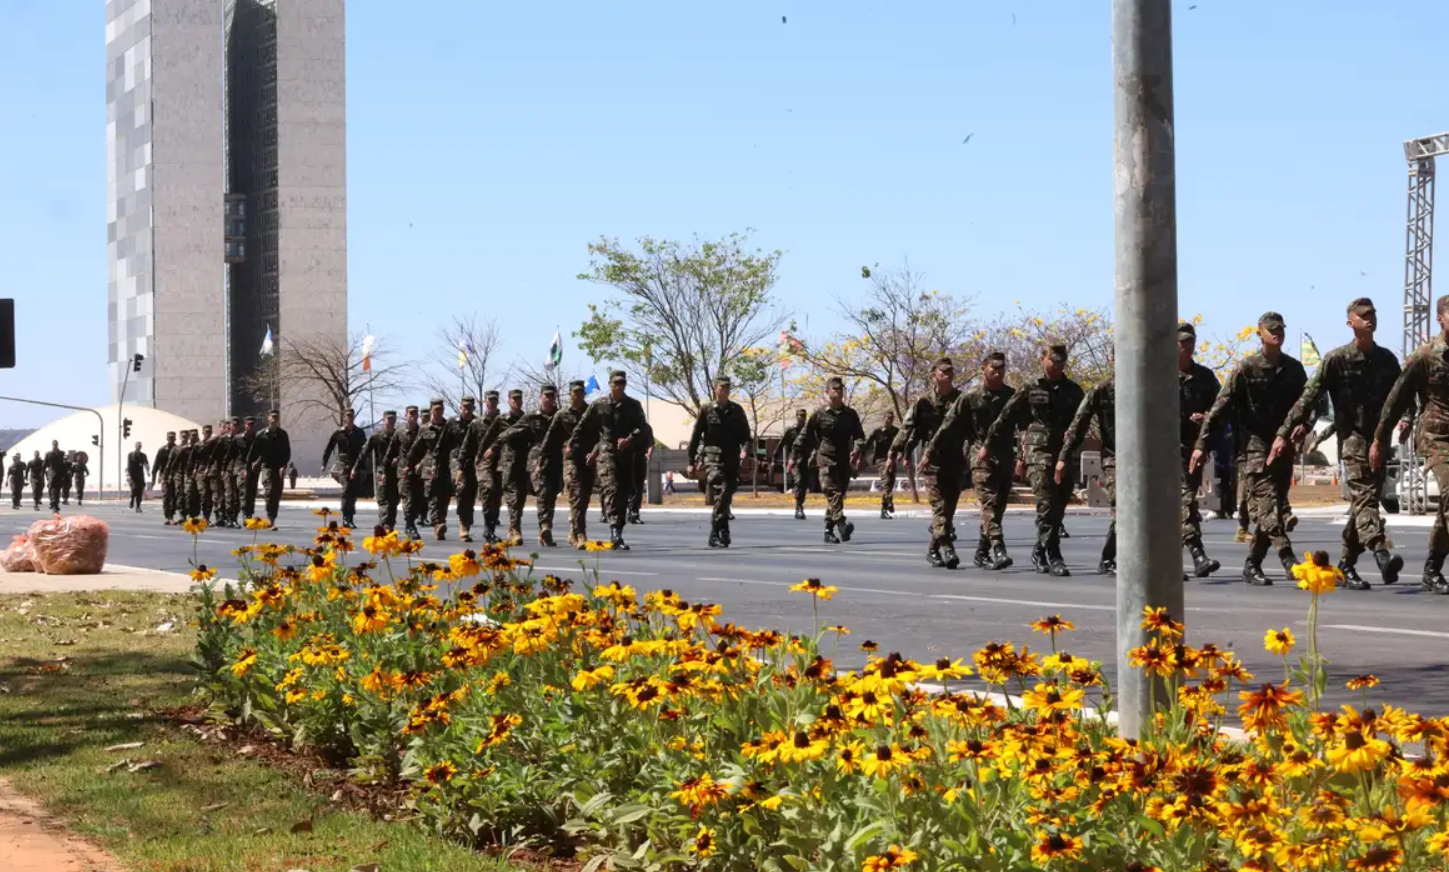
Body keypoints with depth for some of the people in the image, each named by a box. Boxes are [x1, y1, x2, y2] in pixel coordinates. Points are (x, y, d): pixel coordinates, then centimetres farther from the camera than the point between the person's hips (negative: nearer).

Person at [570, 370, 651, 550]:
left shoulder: (633, 406, 9)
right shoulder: (598, 405, 6)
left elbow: (643, 428, -2)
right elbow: (583, 427, 14)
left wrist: (630, 439, -19)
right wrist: (573, 447, 17)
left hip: (627, 455, 3)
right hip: (607, 453, -3)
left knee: (623, 495, 7)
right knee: (612, 490, -20)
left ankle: (616, 534, 17)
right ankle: (615, 532, -33)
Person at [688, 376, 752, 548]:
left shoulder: (737, 410, 11)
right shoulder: (707, 410, 3)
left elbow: (745, 434, 12)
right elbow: (695, 436, 6)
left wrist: (744, 449, -9)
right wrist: (691, 461, 5)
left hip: (732, 460, 4)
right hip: (713, 457, -4)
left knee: (727, 496, 6)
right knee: (721, 493, -20)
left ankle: (716, 534, 17)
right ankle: (721, 532, -21)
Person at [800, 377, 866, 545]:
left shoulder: (850, 414, 9)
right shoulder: (819, 414, 1)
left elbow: (859, 435, 6)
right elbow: (805, 437, 7)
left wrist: (857, 450, -15)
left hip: (845, 462, 4)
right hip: (827, 461, -4)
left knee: (838, 495, 9)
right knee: (833, 493, -19)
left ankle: (829, 530, 18)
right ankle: (842, 524, -35)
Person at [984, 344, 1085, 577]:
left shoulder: (1074, 391, 14)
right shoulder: (1030, 390, 6)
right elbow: (1006, 418, 11)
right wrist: (987, 444, 15)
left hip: (1065, 455, 4)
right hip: (1038, 453, -4)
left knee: (1057, 509, 6)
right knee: (1047, 506, -16)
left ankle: (1039, 553, 22)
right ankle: (1053, 557, -19)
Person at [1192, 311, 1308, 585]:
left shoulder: (1294, 370, 9)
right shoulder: (1246, 369, -4)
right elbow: (1221, 407, -6)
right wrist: (1202, 445, -10)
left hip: (1284, 446, 5)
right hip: (1256, 443, -5)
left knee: (1272, 505, 5)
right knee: (1267, 502, -15)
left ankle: (1252, 564, 14)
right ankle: (1287, 558, -24)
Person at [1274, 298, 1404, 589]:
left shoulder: (1387, 359, 10)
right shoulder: (1336, 359, -3)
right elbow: (1309, 397, -5)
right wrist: (1284, 434, -9)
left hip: (1380, 438, 5)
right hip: (1352, 436, -5)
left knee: (1365, 500, 8)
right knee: (1363, 495, -19)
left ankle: (1346, 564, 18)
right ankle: (1381, 554, -37)